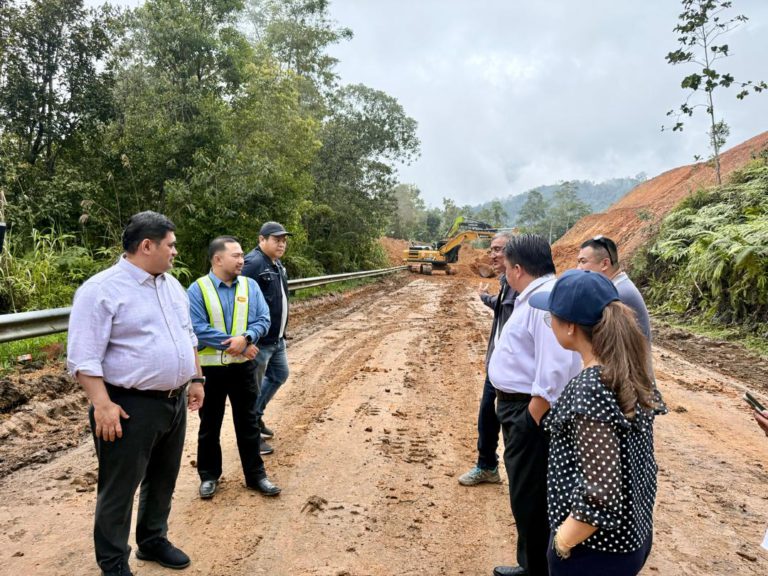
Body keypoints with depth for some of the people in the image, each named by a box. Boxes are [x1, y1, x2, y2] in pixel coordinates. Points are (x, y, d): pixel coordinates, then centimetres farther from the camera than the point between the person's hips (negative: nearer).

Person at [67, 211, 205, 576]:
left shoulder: (171, 285, 10)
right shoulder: (101, 290, -15)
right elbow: (83, 357, -17)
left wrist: (195, 378, 17)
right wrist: (102, 405, -22)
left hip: (175, 402, 7)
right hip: (131, 408, -7)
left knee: (162, 479, 21)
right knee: (119, 489, 8)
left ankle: (152, 540, 40)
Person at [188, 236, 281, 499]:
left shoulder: (250, 286, 1)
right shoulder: (198, 289, -10)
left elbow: (263, 319, -2)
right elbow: (197, 328, -17)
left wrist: (245, 338, -22)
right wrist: (236, 344, -19)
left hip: (243, 366, 3)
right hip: (210, 367, -2)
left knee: (248, 422, 11)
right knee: (210, 424, 13)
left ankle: (255, 474, 23)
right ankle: (209, 475, 29)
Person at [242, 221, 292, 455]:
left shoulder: (278, 265, 12)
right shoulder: (253, 263, -19)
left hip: (277, 338, 10)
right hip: (259, 340, -10)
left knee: (279, 375, 24)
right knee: (253, 388, 2)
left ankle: (255, 415, 40)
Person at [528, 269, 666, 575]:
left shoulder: (589, 391, -28)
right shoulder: (632, 372, -3)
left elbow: (601, 496, -27)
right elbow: (642, 464, 7)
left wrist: (561, 543, -14)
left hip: (595, 549, -7)